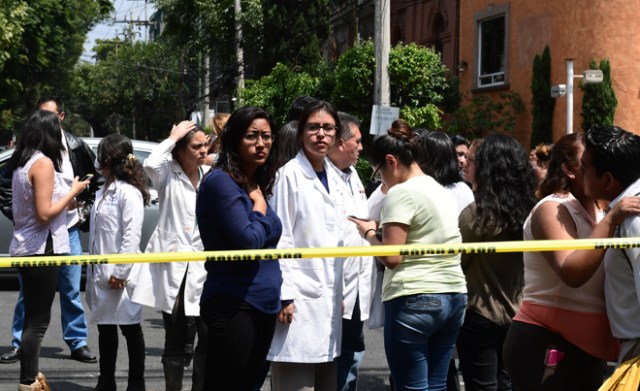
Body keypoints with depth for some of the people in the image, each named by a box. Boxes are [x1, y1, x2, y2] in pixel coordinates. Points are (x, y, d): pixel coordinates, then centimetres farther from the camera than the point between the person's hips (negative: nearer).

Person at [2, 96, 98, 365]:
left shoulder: (75, 147, 1)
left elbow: (96, 177, 15)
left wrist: (86, 205, 8)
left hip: (67, 227, 1)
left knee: (71, 290, 7)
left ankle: (78, 343, 15)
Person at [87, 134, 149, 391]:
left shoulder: (129, 193, -14)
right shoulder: (103, 192, 14)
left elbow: (132, 235, -18)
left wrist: (121, 272, -21)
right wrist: (95, 271, 11)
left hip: (121, 275, -8)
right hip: (101, 273, 8)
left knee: (130, 328, 2)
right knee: (105, 328, 14)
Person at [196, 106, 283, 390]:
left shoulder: (258, 186, 13)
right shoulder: (220, 182, -12)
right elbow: (248, 241, -22)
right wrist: (260, 208, -7)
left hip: (264, 306, 8)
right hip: (233, 306, -8)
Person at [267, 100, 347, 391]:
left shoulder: (335, 179, 14)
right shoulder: (290, 175, -8)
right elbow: (279, 239, -11)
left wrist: (340, 295, 16)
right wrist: (284, 295, -15)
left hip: (328, 298, 8)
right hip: (298, 299, -7)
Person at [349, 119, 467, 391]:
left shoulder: (401, 193, -10)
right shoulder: (440, 191, 16)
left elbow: (392, 257, -15)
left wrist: (369, 233, 2)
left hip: (414, 300, -8)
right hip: (454, 296, 8)